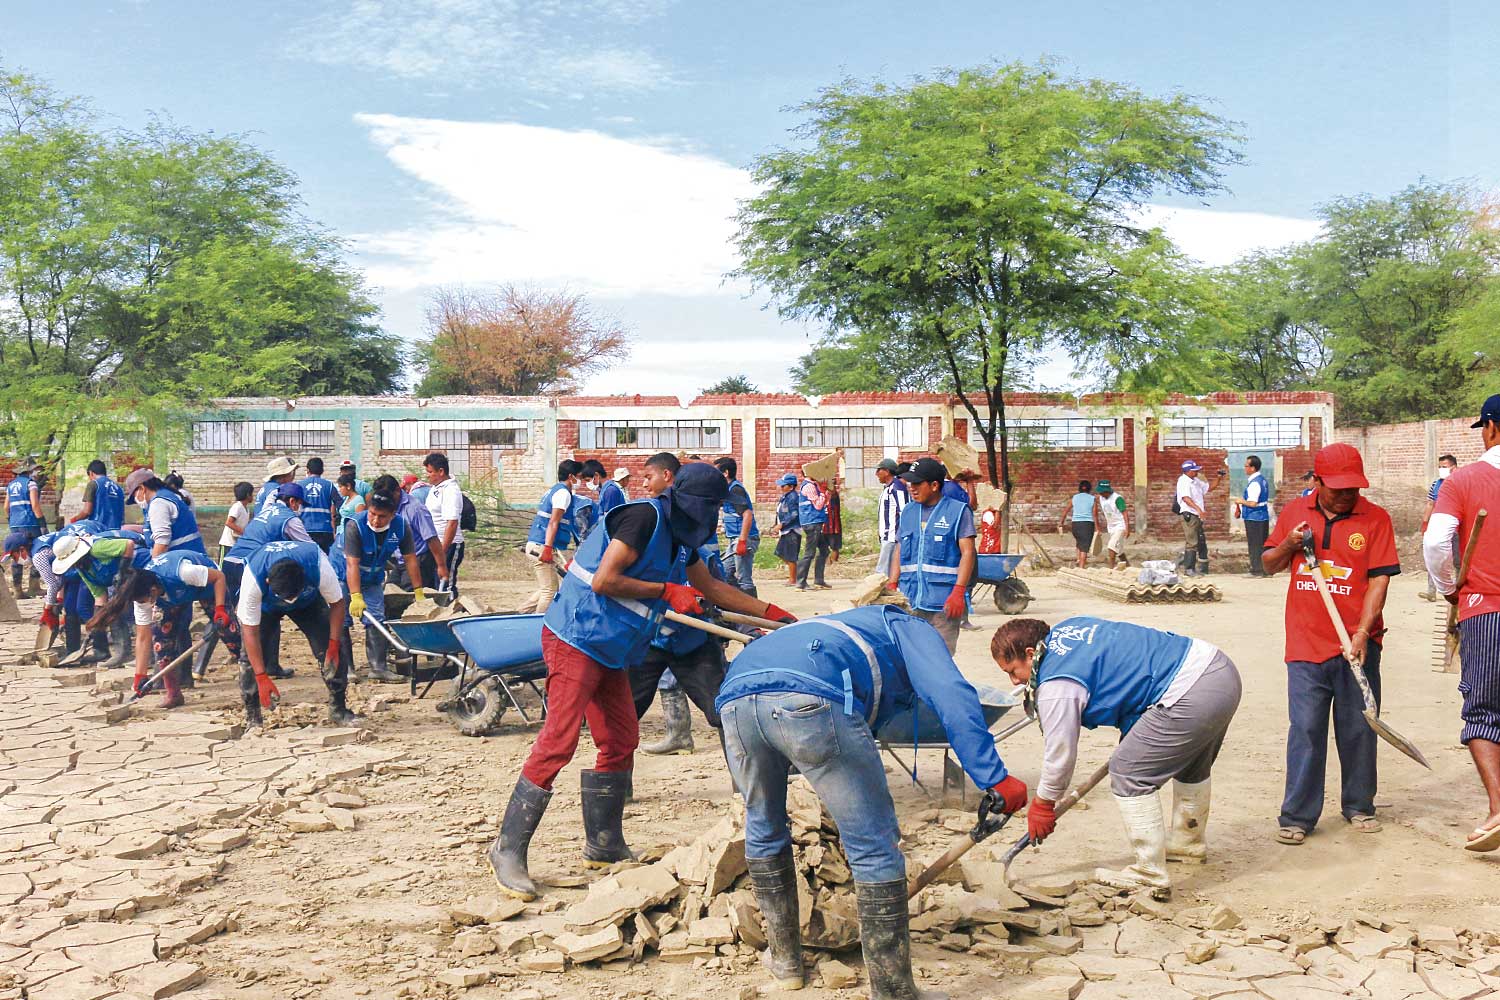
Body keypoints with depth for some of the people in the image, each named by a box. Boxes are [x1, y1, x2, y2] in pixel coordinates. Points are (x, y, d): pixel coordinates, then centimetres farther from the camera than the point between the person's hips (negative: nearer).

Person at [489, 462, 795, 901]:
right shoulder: (644, 517, -15)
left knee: (621, 741, 10)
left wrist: (774, 614, 25)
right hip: (575, 639, -10)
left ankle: (603, 846, 22)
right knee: (557, 742, -14)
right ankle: (508, 851, -8)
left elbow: (712, 588, 26)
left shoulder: (677, 536, 15)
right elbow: (604, 581, -21)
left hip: (610, 651, 10)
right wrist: (667, 591, -13)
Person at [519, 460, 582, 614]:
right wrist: (547, 548, -24)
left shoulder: (553, 490, 19)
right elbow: (553, 523, -18)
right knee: (550, 591, -5)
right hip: (541, 548, -10)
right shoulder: (563, 493, -10)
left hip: (533, 546, 10)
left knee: (545, 589, 16)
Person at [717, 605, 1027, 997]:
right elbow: (951, 696, 6)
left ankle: (783, 958, 39)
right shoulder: (912, 629, 29)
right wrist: (994, 777, 1)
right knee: (875, 847, 6)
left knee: (763, 828, 29)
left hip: (735, 695, 7)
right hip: (811, 698, -7)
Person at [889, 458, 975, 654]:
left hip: (943, 603, -5)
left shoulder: (958, 511, -1)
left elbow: (967, 553, -6)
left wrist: (958, 592, -15)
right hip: (909, 601, 5)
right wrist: (892, 587, 8)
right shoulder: (908, 512, 15)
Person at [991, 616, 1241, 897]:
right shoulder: (1064, 628, 15)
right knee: (1191, 766, 31)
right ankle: (1189, 843, 52)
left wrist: (1042, 804, 11)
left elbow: (1060, 752, -5)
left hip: (1190, 694, -11)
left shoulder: (1057, 687, -12)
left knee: (1129, 773, -4)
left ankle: (1150, 876, 0)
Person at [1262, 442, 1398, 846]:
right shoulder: (1294, 513, 7)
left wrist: (1362, 633, -15)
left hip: (1356, 645, -1)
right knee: (1305, 730, 0)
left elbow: (1379, 580, -6)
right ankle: (1298, 816, 6)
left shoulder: (1375, 519, -1)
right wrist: (1288, 546, -5)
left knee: (1358, 729, 8)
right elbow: (1269, 564, 17)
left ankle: (1359, 806, 26)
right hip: (1306, 645, 1)